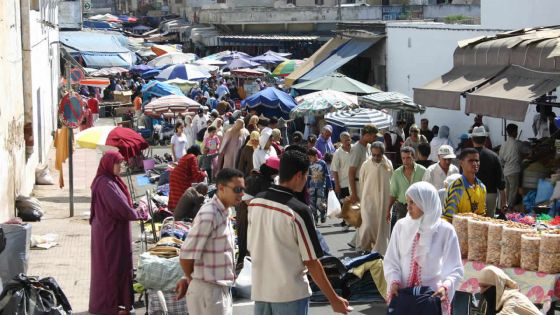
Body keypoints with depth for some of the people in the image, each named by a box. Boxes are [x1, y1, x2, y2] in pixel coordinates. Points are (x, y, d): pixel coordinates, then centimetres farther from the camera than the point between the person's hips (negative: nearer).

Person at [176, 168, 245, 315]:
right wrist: (190, 280, 0)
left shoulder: (224, 213, 10)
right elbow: (186, 256, -19)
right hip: (208, 292, -9)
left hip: (222, 290, 9)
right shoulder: (208, 215, -19)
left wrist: (187, 280, 11)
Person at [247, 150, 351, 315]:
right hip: (290, 293, -6)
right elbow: (311, 262, -13)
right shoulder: (299, 211, -17)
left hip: (260, 290, 6)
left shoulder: (255, 202, 1)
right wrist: (334, 299, -5)